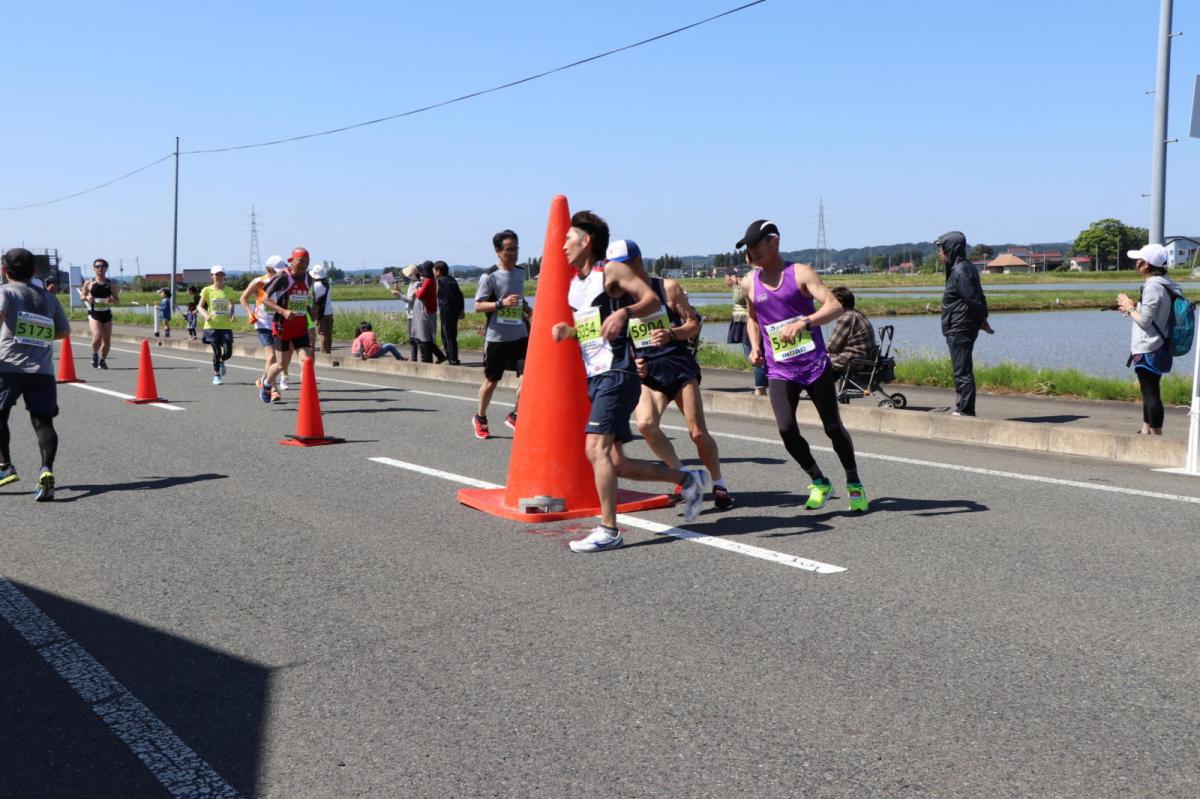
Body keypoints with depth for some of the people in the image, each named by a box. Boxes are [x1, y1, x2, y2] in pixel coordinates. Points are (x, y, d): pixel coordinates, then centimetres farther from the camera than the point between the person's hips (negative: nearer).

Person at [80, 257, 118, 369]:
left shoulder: (111, 284, 5)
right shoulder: (89, 283, 2)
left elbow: (117, 300, 9)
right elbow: (82, 296, 11)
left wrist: (112, 300, -14)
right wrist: (87, 298, -12)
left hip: (107, 314, 2)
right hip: (94, 314, -2)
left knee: (107, 340, 4)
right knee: (97, 336, -21)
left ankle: (102, 360, 26)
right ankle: (95, 354, 8)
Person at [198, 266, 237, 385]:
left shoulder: (229, 291, 6)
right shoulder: (207, 290, 2)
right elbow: (200, 306, 6)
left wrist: (232, 315, -6)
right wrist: (205, 314, -14)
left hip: (226, 326, 2)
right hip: (212, 326, -1)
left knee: (228, 353, -6)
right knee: (217, 351, -6)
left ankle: (221, 362, 30)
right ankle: (216, 374, 14)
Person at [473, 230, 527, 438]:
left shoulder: (521, 272, 8)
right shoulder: (489, 276, -10)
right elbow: (478, 306, -12)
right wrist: (501, 303, -23)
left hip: (520, 335, 4)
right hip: (496, 337, -4)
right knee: (491, 381, 8)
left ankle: (515, 416, 9)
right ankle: (480, 418, 30)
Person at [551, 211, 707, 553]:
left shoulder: (611, 272, -4)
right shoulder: (573, 285, 18)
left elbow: (652, 299, -12)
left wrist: (624, 312, -28)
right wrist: (565, 329, 7)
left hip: (617, 374, -9)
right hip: (595, 379, 9)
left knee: (597, 449, -20)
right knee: (616, 462, 7)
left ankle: (609, 530, -15)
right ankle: (687, 479, 23)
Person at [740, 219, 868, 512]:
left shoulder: (800, 273, -6)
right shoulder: (749, 283, 6)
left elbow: (835, 306, -17)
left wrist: (803, 323, -33)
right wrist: (755, 346, 6)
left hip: (815, 365, -2)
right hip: (779, 371, 2)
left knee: (833, 428, 4)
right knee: (786, 429, -16)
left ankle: (854, 485, 25)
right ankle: (819, 482, 6)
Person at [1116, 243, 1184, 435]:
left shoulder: (1153, 286, -19)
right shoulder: (1165, 284, 11)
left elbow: (1144, 321, -20)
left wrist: (1129, 308, -5)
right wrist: (1135, 307, 12)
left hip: (1148, 351, -10)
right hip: (1158, 349, 10)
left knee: (1151, 393, -5)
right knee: (1149, 391, 20)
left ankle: (1156, 435, -2)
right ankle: (1146, 430, 31)